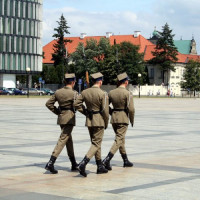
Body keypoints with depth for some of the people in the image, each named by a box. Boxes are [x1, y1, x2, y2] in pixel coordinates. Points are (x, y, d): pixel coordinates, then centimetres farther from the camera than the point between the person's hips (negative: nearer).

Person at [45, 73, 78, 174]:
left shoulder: (58, 92, 5)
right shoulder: (74, 93, -13)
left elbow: (48, 103, 6)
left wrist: (57, 112, 11)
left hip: (61, 117, 7)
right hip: (69, 118, -7)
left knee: (69, 139, 18)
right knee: (62, 140, -8)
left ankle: (74, 164, 27)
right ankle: (50, 163, -17)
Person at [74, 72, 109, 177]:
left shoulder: (85, 92, 2)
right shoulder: (103, 94, -14)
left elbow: (76, 104, 2)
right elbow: (105, 110, -14)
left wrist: (86, 113, 10)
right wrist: (106, 123, -1)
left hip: (89, 121, 6)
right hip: (99, 121, -6)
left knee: (96, 143, 16)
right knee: (96, 144, -3)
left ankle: (100, 167, 22)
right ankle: (83, 163, -20)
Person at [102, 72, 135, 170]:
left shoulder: (111, 92, 5)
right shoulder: (127, 93, -11)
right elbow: (131, 109, -16)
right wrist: (132, 120, -3)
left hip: (114, 118, 6)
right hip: (123, 119, -6)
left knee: (121, 139, 19)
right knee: (118, 140, -6)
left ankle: (126, 160, 28)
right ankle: (107, 160, -19)